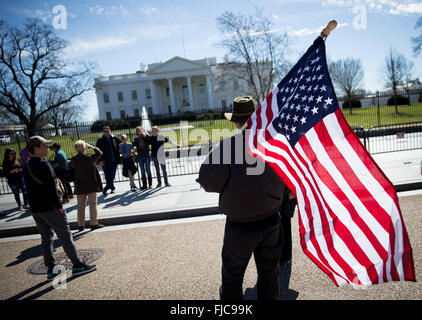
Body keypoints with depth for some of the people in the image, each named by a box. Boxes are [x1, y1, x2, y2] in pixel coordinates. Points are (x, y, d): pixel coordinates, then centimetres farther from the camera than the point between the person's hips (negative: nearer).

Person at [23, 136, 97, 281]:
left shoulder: (26, 167, 11)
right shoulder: (43, 164, -17)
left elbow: (30, 188, 16)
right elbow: (50, 187, -21)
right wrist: (59, 205, -16)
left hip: (35, 209, 9)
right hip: (49, 207, -9)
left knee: (46, 238, 14)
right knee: (65, 235, -1)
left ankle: (50, 269, 19)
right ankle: (77, 265, 5)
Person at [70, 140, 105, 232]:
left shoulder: (73, 159, -3)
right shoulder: (89, 158, -15)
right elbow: (99, 153, -4)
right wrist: (92, 147, 6)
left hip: (79, 186, 4)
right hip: (91, 185, -4)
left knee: (81, 206, 12)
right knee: (93, 204, 5)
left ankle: (81, 225, 18)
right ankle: (93, 223, 7)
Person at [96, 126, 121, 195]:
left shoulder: (115, 139, 4)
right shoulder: (100, 141, 0)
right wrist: (100, 160, -9)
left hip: (114, 161, 1)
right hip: (105, 162, -1)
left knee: (112, 176, 0)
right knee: (107, 177, 4)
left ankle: (106, 188, 19)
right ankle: (112, 188, 23)